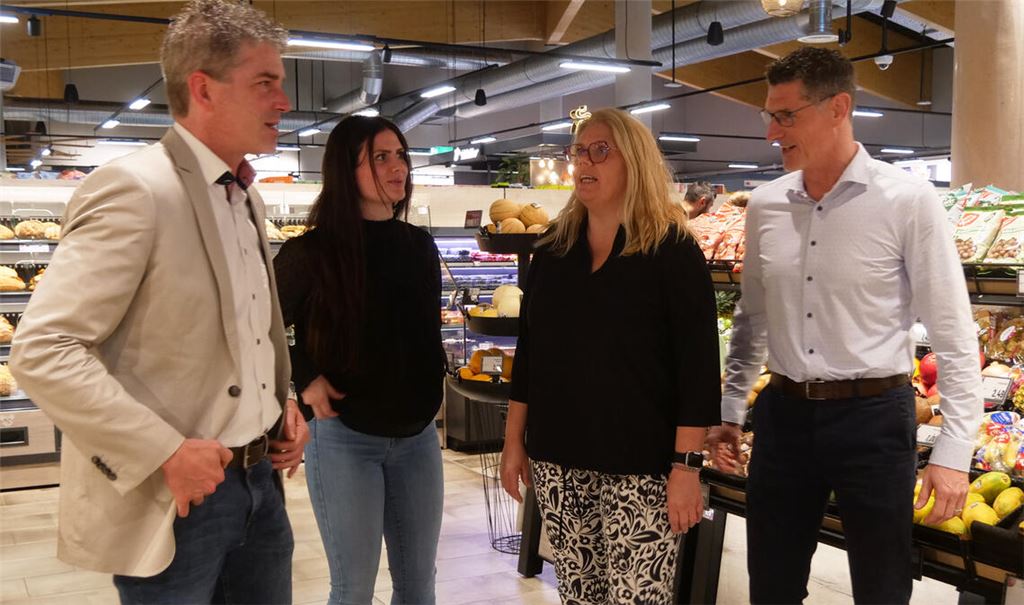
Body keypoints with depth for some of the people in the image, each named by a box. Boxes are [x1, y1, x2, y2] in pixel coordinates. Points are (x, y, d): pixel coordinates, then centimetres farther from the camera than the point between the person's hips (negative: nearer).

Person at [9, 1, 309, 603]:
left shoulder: (246, 198, 10)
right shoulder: (133, 189, -16)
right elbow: (42, 351, -21)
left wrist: (285, 402, 6)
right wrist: (165, 452, -23)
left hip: (260, 481, 8)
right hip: (174, 501, -7)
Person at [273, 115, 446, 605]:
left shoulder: (420, 246, 5)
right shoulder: (310, 252, -10)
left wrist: (431, 393, 11)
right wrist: (304, 380, -11)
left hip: (418, 434, 5)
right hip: (344, 437, -5)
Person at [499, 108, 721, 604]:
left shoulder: (672, 251, -7)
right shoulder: (552, 251, 8)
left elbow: (698, 366, -10)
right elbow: (528, 353, 12)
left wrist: (686, 466, -15)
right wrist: (514, 441, 11)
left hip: (640, 465, -5)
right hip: (557, 459, 5)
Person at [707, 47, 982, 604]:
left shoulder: (907, 200, -10)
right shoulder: (764, 206, 3)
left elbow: (952, 334, -8)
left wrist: (954, 450, -11)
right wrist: (729, 411, 13)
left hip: (873, 414, -4)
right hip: (784, 412, 4)